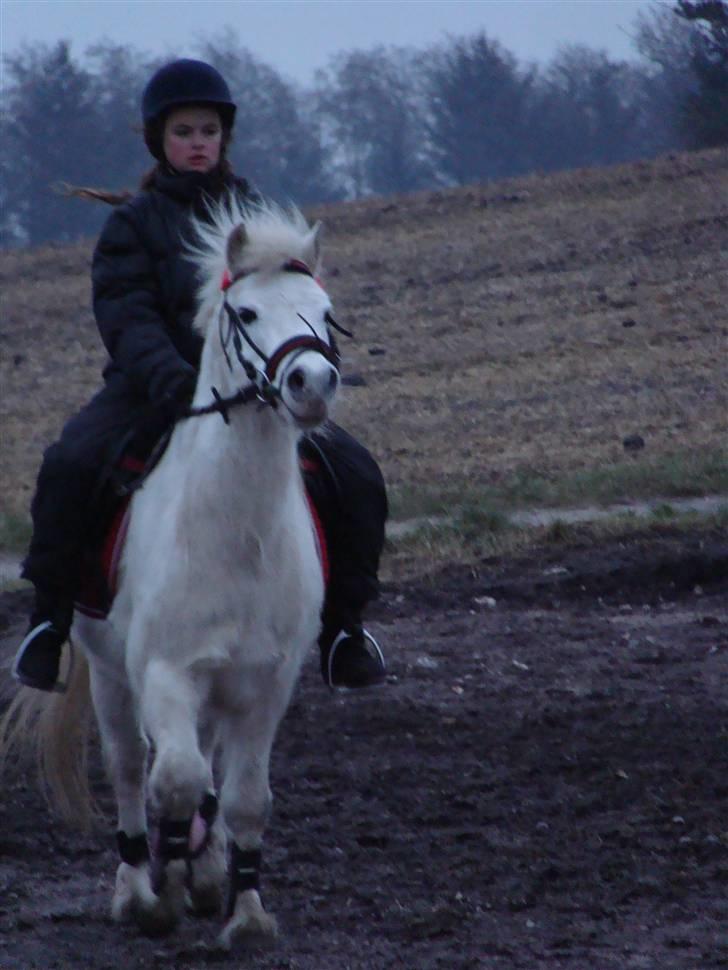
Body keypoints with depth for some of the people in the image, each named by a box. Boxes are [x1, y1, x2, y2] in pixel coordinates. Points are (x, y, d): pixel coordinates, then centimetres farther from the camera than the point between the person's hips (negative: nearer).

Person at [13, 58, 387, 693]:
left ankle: (343, 624, 1)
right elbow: (128, 319, -11)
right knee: (71, 463, -30)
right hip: (153, 389, -2)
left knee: (353, 474, -16)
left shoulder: (256, 215, 12)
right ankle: (50, 618, -14)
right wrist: (170, 380, -30)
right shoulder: (134, 223, 3)